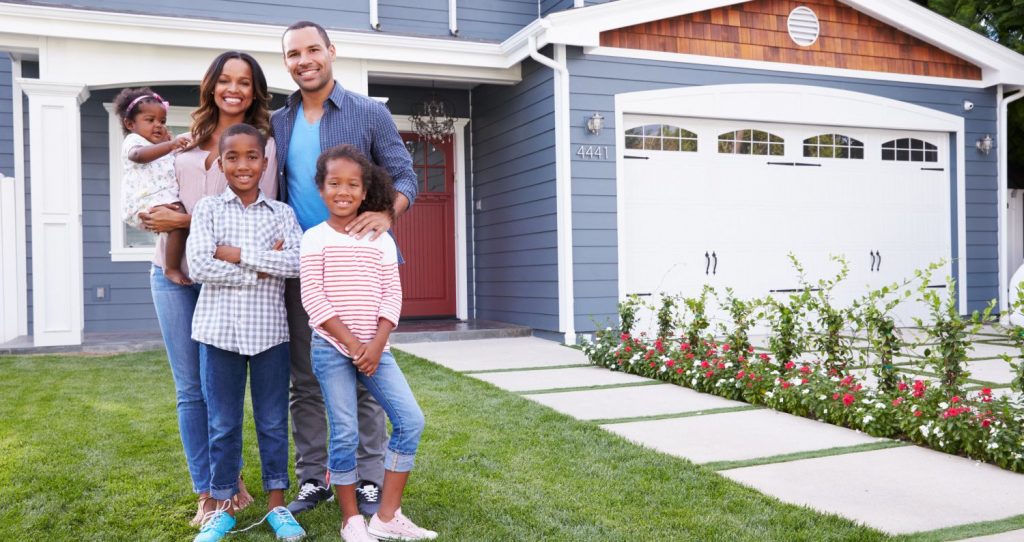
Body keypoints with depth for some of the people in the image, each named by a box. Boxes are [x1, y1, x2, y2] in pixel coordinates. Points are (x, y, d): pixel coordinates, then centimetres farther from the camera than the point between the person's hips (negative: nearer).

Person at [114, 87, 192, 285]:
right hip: (147, 203, -10)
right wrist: (170, 145, -39)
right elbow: (139, 155, -24)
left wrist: (169, 142, 32)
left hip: (165, 200, 10)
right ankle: (172, 269, -28)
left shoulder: (161, 147, 31)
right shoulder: (133, 141, 2)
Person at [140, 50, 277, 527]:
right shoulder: (189, 139, 12)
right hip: (173, 272, 4)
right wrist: (157, 216, 2)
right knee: (190, 388, 6)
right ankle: (206, 493, 16)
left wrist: (185, 221, -15)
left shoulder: (262, 143, -2)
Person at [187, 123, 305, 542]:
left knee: (273, 421, 9)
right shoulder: (207, 209, 2)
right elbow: (199, 266, -11)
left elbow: (298, 262, -11)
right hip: (219, 329, 0)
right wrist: (264, 268, -12)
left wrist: (238, 254, -13)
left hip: (269, 330, 1)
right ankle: (222, 506, 23)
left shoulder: (281, 213, 5)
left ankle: (276, 504, 22)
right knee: (222, 423, 9)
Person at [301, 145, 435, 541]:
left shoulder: (380, 240, 8)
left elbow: (392, 296, 3)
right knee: (345, 434, -3)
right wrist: (350, 342, -14)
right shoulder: (315, 238, -1)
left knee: (411, 420, -4)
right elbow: (312, 298, -8)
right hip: (331, 347, -3)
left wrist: (376, 344, -10)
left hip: (374, 347, 4)